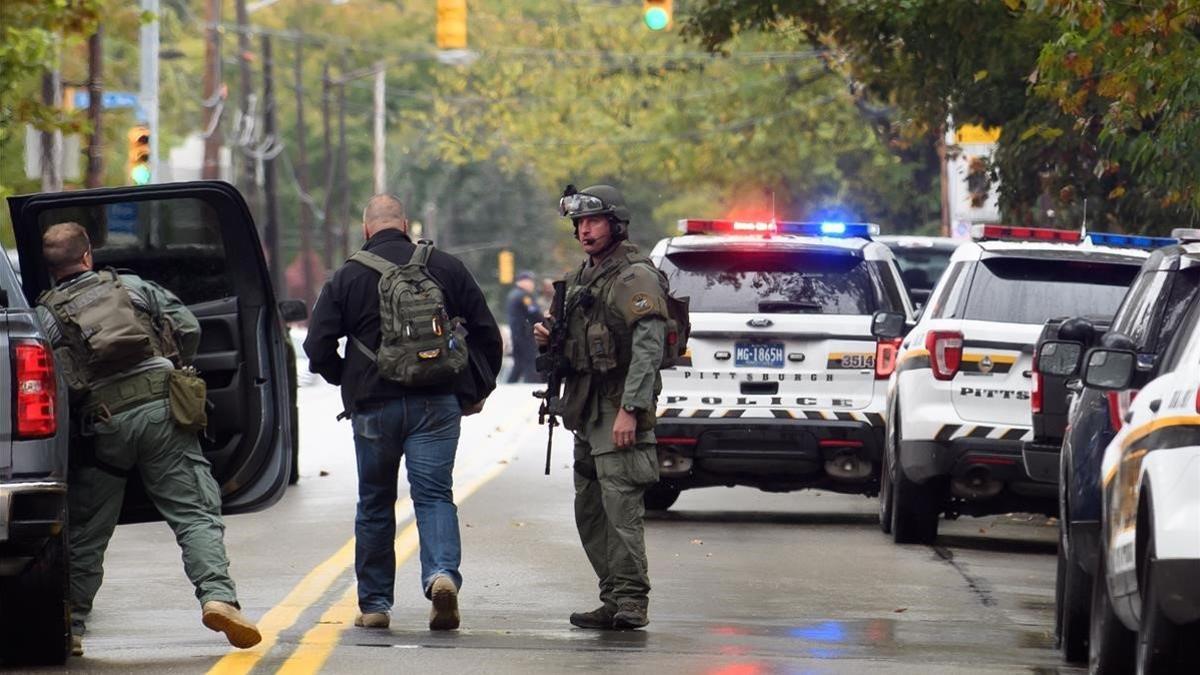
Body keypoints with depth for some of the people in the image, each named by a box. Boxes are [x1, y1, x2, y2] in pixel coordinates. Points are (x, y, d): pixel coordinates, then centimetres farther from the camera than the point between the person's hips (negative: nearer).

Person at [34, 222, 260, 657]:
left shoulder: (47, 316, 7)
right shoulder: (133, 286, 12)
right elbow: (188, 328, 12)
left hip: (104, 423, 0)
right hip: (161, 409, 1)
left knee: (85, 531, 11)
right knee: (194, 513, 0)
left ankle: (69, 626, 13)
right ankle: (217, 597, -19)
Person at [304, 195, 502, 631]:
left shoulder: (347, 277, 0)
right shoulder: (446, 268, 4)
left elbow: (318, 348, -2)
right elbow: (487, 334, 5)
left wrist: (348, 382, 16)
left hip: (374, 405, 0)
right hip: (437, 404, 0)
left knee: (375, 502, 12)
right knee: (434, 493, 0)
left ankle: (374, 603, 16)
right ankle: (442, 574, -26)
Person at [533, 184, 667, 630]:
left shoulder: (635, 277, -11)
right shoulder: (582, 278, 19)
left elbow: (648, 347, -19)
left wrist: (630, 409, -26)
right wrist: (548, 338, 6)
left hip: (619, 410, -10)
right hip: (587, 410, 10)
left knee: (620, 505, -14)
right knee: (589, 510, 10)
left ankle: (631, 601, -14)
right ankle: (614, 600, 15)